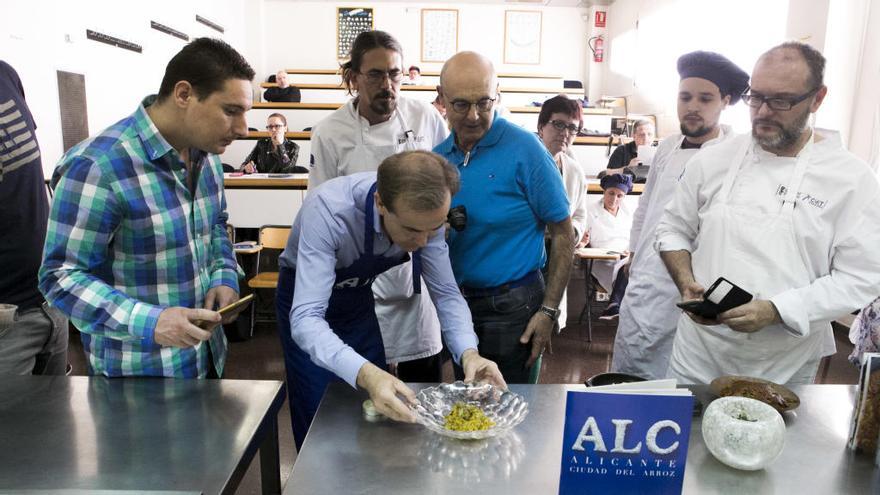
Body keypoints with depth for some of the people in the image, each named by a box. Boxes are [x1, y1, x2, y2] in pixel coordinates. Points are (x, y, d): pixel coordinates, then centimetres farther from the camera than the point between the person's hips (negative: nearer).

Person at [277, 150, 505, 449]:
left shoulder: (424, 213, -24)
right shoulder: (328, 211, -39)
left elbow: (445, 292, -15)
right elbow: (305, 317, -43)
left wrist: (468, 353, -33)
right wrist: (366, 374, -58)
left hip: (359, 298, 4)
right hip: (307, 301, -4)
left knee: (377, 415, 10)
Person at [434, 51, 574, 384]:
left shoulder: (525, 149, -13)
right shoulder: (437, 156, 3)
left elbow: (562, 234, -11)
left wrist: (549, 311, -13)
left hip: (512, 305, -5)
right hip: (456, 302, 5)